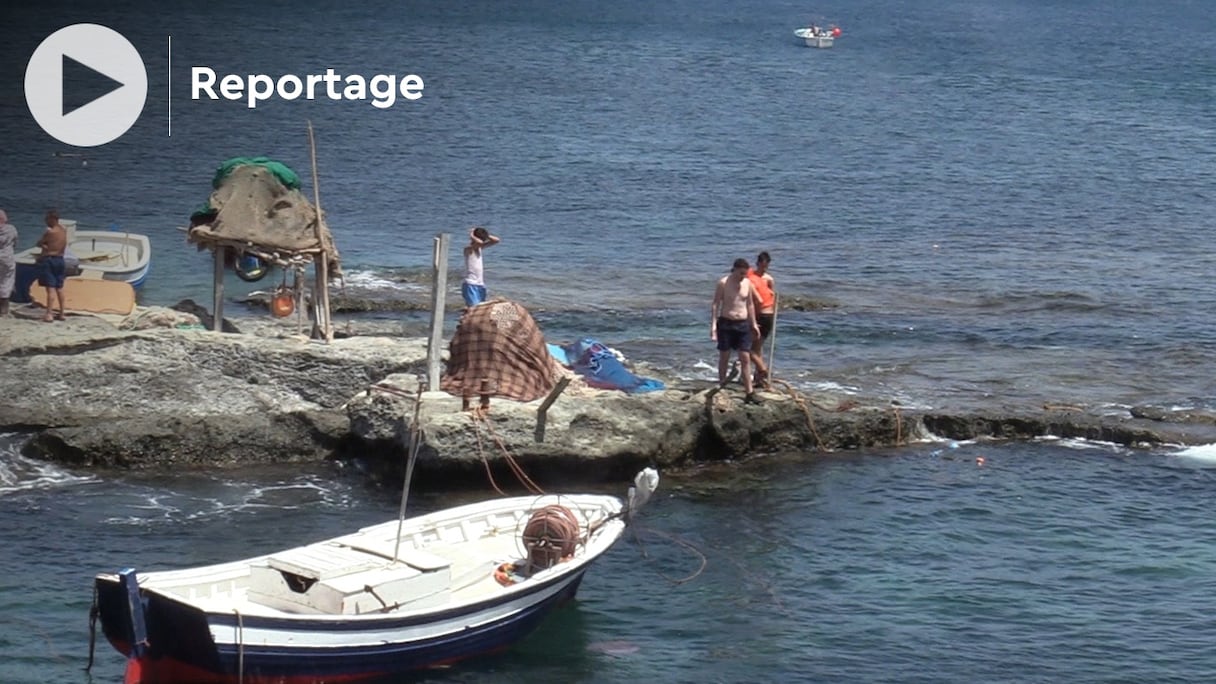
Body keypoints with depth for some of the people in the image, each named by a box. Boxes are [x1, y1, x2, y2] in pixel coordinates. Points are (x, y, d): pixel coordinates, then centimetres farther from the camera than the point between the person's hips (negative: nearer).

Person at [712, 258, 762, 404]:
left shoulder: (747, 283, 6)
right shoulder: (723, 283, -7)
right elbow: (715, 304, -7)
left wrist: (753, 324, 16)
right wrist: (713, 324, -15)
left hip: (743, 324, 3)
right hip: (726, 323, -3)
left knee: (746, 358, -2)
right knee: (724, 357, 5)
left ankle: (749, 393, -3)